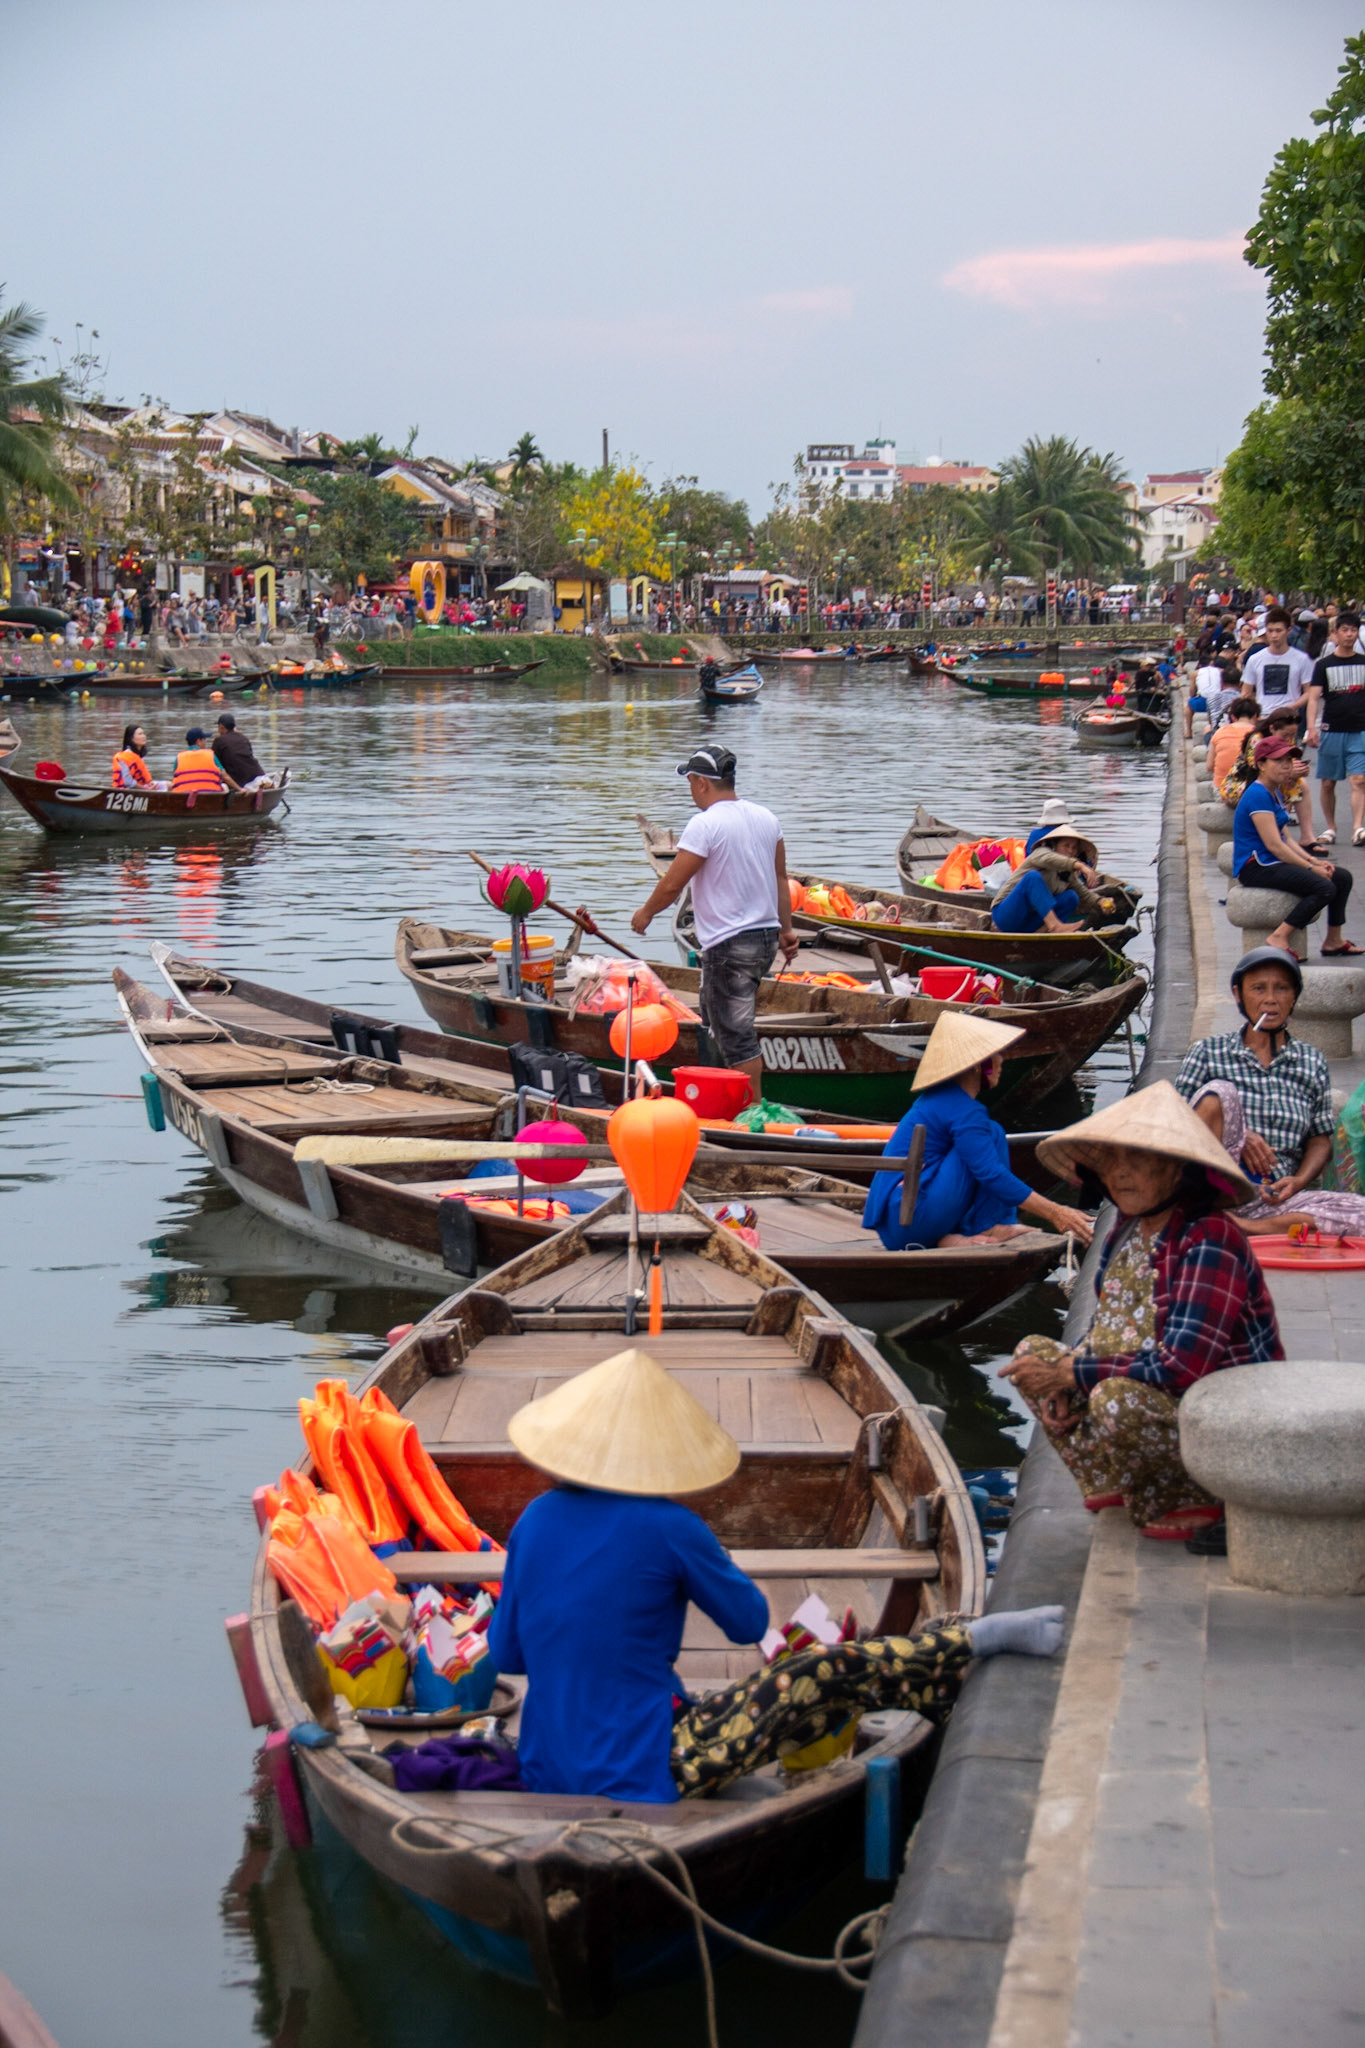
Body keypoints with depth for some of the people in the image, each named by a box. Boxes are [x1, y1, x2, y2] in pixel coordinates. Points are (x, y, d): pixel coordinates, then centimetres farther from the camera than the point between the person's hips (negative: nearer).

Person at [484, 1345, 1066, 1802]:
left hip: (545, 1774, 7)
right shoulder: (667, 1528, -16)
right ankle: (978, 1639, 14)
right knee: (840, 1671, -4)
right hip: (640, 1777, -7)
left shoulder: (535, 1520, 1)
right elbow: (749, 1622, -1)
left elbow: (505, 1654, 9)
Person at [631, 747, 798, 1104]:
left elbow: (672, 886, -14)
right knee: (722, 1023, 22)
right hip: (766, 936, 9)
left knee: (736, 1036, -3)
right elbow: (780, 879, 14)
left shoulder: (705, 825, -16)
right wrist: (786, 928, 22)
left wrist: (645, 913, 4)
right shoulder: (766, 818, 7)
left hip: (729, 946, -9)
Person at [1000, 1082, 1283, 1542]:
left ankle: (1186, 1505, -8)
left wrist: (1071, 1373, -21)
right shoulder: (1128, 1231, 4)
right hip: (1153, 1400, 9)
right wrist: (1064, 1387, -6)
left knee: (1119, 1397, -35)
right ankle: (1112, 1485, 0)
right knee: (1032, 1350, 7)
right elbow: (1106, 1332, 15)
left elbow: (1182, 1367, -30)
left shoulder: (1209, 1242, -23)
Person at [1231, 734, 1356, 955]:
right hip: (1256, 868, -10)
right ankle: (1279, 938, -21)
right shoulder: (1258, 795, -17)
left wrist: (1313, 860, 3)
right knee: (1325, 888, -26)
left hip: (1274, 862, 10)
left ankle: (1333, 941, 17)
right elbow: (1274, 845, -21)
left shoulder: (1276, 793, 15)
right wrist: (1311, 867, -15)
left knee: (1343, 877, 8)